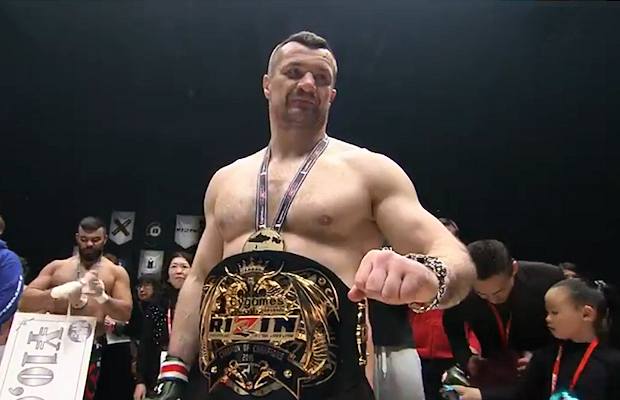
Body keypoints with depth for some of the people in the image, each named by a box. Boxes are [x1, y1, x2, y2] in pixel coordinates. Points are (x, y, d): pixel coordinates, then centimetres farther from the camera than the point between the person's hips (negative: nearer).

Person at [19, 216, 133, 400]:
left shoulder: (116, 272, 6)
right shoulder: (56, 267, 11)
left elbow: (125, 313, -3)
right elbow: (24, 302, 2)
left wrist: (102, 297, -22)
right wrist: (58, 292, -17)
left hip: (91, 347, -1)